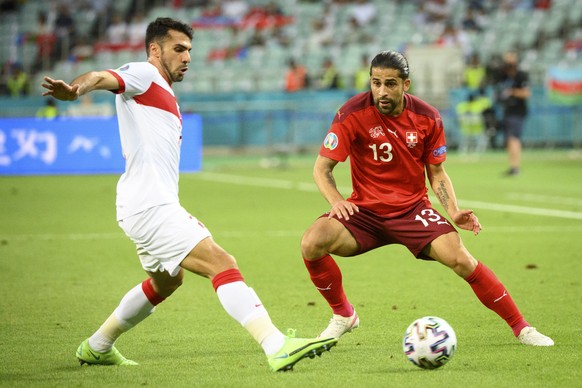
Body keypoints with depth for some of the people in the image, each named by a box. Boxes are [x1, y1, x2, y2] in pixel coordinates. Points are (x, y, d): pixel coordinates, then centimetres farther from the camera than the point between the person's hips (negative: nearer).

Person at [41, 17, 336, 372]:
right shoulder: (143, 74, -4)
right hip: (149, 206, -11)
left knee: (166, 281, 30)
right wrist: (75, 89, -48)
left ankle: (97, 348, 41)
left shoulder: (166, 99, 24)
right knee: (223, 264, -20)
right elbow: (102, 78, -25)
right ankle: (277, 347, -31)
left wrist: (180, 217, 26)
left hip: (157, 205, 11)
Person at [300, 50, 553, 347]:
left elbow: (436, 172, 8)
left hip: (413, 209, 0)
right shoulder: (353, 114, -12)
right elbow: (322, 168, -7)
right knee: (312, 243, -26)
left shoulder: (427, 118, -5)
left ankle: (521, 327, -3)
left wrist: (453, 211, -8)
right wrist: (336, 201, -26)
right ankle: (343, 315, 1)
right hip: (365, 209, 0)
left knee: (460, 259, -20)